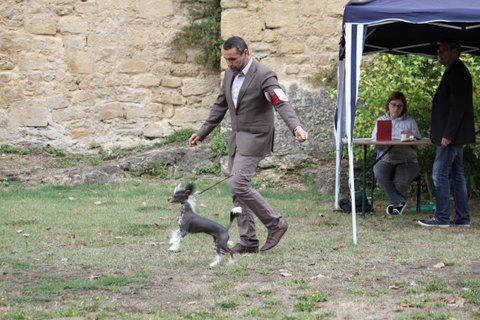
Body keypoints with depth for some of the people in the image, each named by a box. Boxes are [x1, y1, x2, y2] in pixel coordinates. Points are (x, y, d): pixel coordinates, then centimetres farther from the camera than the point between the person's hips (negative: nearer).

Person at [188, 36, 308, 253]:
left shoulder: (264, 76, -16)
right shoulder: (230, 74, 9)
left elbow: (282, 103, -27)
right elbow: (220, 106, 19)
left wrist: (296, 127, -44)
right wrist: (202, 133, 20)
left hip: (255, 138, -8)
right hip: (237, 138, 8)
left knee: (239, 186, -19)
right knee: (236, 189, 6)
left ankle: (275, 223, -3)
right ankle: (248, 241, 11)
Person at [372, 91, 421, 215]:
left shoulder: (410, 121, 15)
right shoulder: (381, 120, 17)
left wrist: (412, 136, -12)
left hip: (406, 159, -1)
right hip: (386, 159, 1)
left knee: (401, 182, -32)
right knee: (380, 174, -34)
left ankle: (396, 201, 3)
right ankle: (399, 202, -18)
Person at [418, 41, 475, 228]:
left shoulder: (457, 73, -15)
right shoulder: (455, 72, 17)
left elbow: (458, 106, -21)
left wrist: (447, 134, -22)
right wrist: (437, 127, 18)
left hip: (451, 136, -10)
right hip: (454, 135, 10)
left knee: (440, 175, -7)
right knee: (456, 176, 11)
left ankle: (442, 218, -5)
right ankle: (462, 218, 14)